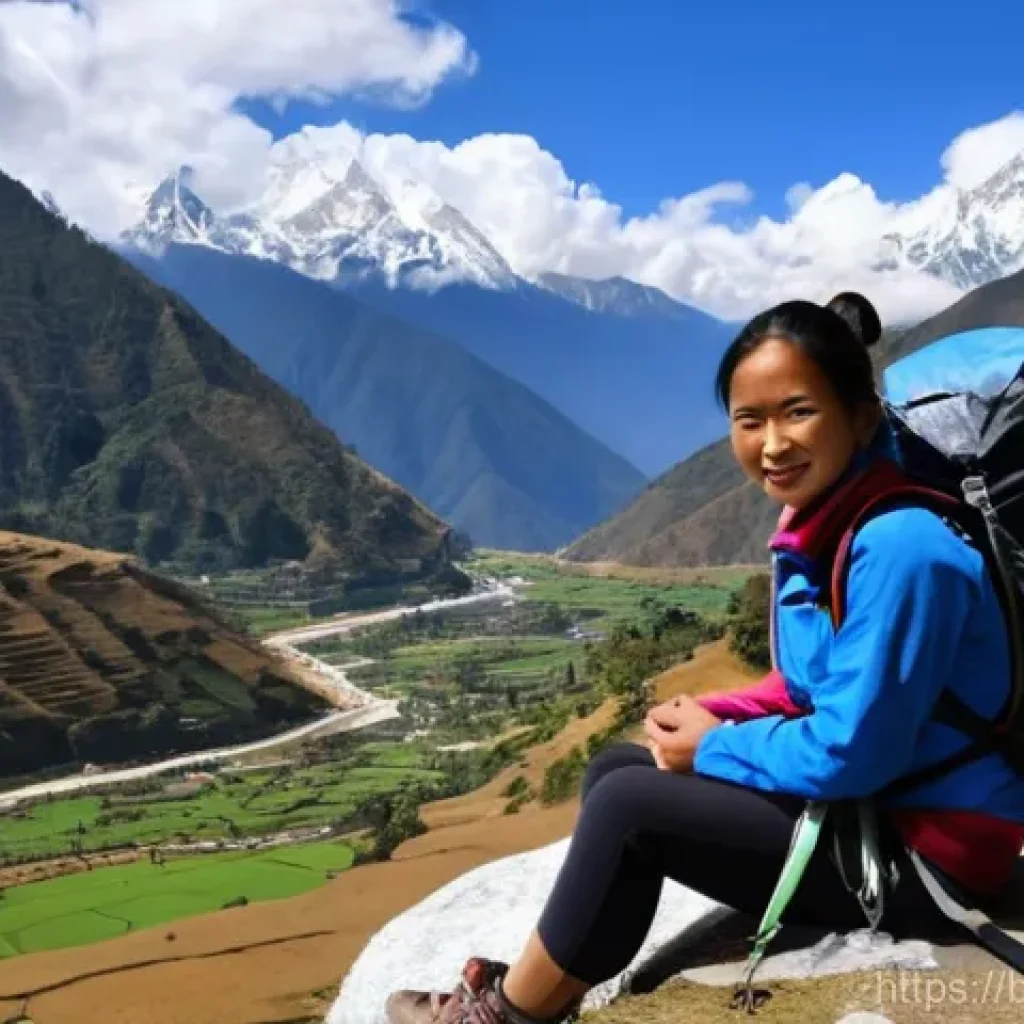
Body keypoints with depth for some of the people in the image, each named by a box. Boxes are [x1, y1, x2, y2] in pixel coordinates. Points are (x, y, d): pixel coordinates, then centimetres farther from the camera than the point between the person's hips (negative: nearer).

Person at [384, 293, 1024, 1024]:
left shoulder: (898, 546, -26)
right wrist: (711, 716, -3)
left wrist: (714, 745, -11)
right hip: (864, 804, 9)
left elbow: (851, 754, -26)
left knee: (631, 802, -14)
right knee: (617, 768, 4)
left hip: (928, 852, -9)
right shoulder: (821, 523, 3)